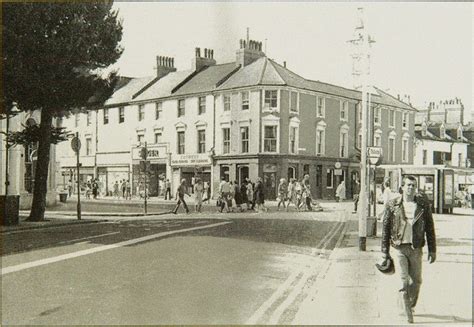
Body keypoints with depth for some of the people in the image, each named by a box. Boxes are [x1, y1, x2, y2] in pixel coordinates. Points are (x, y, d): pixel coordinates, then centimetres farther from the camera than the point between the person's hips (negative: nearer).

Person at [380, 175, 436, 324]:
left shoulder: (423, 204, 1)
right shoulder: (392, 205, -2)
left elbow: (430, 228, 5)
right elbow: (385, 229, 3)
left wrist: (432, 250, 3)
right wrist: (384, 252, 3)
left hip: (416, 249, 2)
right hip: (399, 247, -2)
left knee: (416, 281, 11)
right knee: (404, 281, -7)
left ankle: (410, 306, 36)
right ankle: (408, 314, 3)